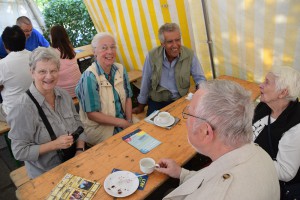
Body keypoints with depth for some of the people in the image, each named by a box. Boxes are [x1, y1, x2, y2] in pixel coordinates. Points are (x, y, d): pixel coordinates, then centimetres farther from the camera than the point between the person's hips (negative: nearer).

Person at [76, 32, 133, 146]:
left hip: (123, 120, 6)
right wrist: (122, 123, -16)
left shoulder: (120, 69, -1)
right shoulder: (89, 77, -19)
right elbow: (92, 114, -17)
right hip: (98, 127, -6)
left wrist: (129, 122, -7)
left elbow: (128, 98, 7)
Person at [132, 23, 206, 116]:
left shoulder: (190, 55, -10)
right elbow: (145, 83, 0)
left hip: (181, 100, 1)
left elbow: (200, 78, 1)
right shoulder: (152, 56, -12)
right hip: (157, 102, -1)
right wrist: (141, 106, 11)